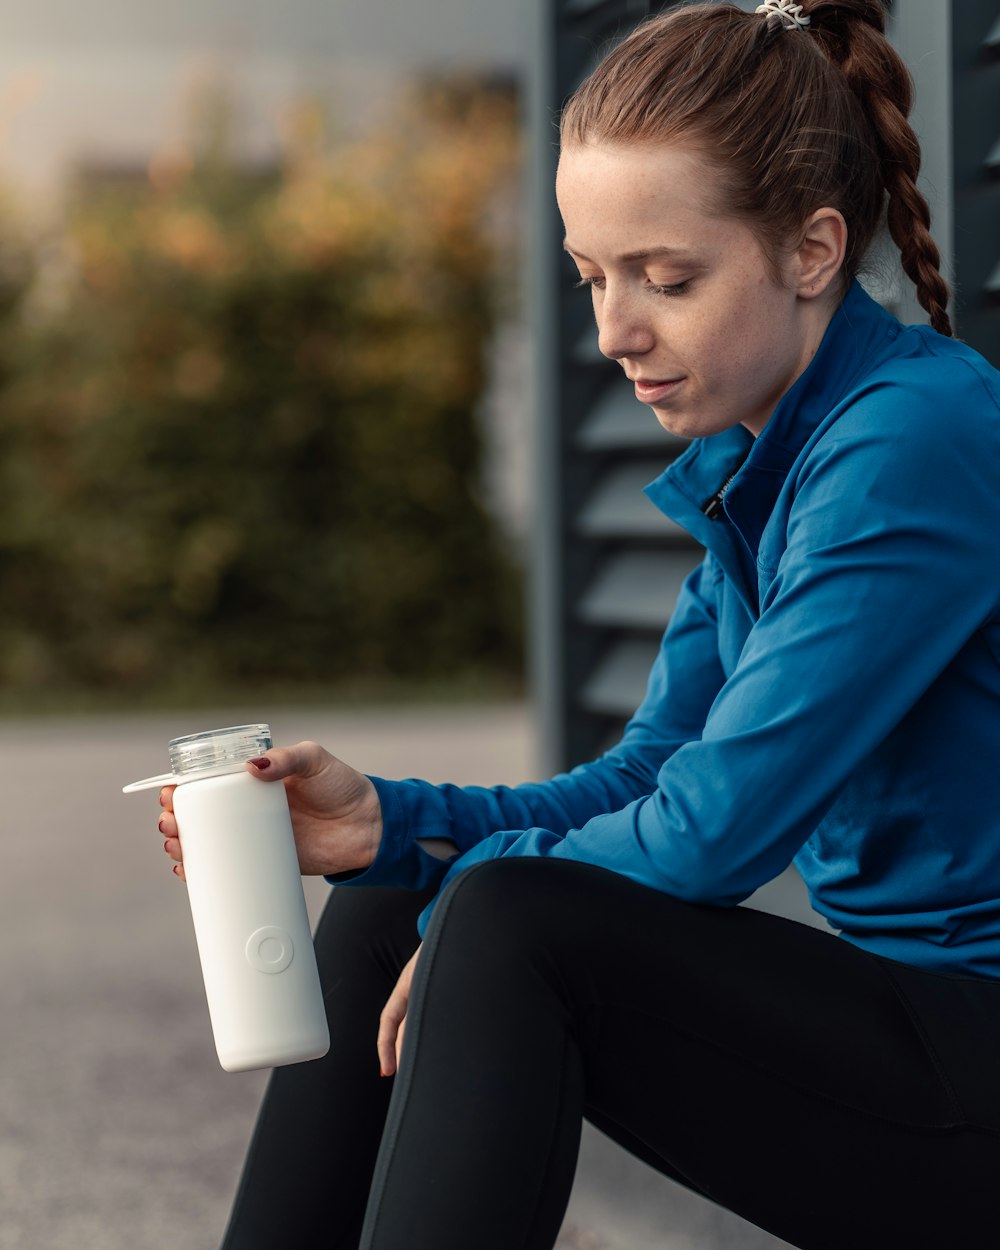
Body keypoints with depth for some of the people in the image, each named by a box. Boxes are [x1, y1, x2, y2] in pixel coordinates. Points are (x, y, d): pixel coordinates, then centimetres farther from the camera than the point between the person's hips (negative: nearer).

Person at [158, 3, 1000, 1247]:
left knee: (516, 930, -25)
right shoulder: (750, 465, 10)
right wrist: (387, 822, -6)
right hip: (890, 1005, 9)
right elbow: (643, 781, 10)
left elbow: (712, 829, -22)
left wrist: (461, 900, -6)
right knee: (379, 921, 5)